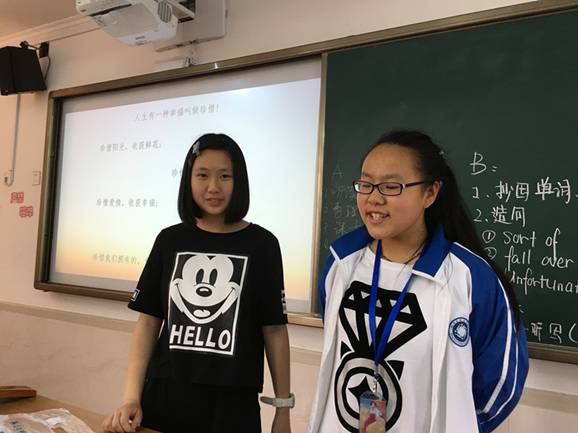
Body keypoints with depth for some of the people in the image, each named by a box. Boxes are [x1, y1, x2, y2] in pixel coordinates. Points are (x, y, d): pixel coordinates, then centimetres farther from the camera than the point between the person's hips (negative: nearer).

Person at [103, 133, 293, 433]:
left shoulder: (261, 245, -5)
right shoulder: (170, 240, 3)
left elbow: (274, 329, -2)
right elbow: (149, 321, 4)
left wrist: (283, 408, 0)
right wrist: (131, 397, -4)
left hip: (232, 404, -2)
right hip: (164, 398, 2)